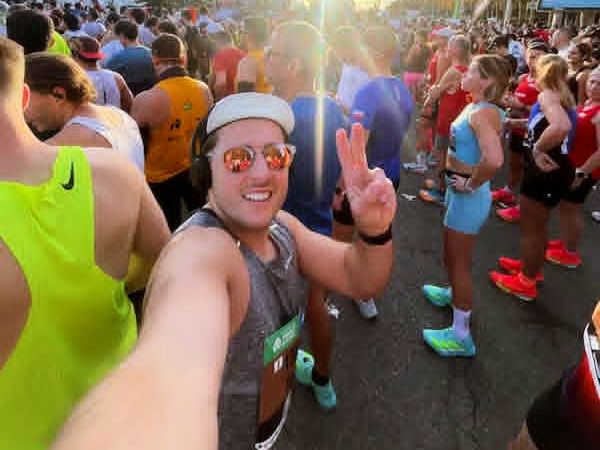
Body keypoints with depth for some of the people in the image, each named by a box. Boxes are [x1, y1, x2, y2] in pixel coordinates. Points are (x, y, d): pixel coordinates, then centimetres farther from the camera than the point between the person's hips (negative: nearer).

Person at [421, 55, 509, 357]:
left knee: (459, 261, 1)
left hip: (468, 196, -9)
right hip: (457, 190, 10)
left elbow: (493, 160, -40)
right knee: (452, 255, 28)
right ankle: (454, 294, 54)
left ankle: (461, 336, 15)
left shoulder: (483, 113, -23)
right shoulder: (476, 107, 5)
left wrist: (472, 185, -22)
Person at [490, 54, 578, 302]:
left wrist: (538, 149, -26)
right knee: (537, 224, 24)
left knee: (530, 226, 4)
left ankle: (526, 283, 18)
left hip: (545, 170, -9)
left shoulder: (548, 95, -17)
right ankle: (531, 266, 43)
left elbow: (561, 126, -37)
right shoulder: (562, 96, 11)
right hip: (554, 168, 9)